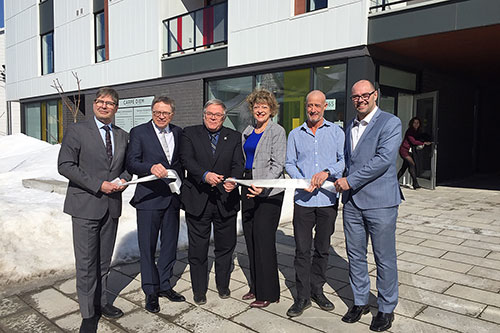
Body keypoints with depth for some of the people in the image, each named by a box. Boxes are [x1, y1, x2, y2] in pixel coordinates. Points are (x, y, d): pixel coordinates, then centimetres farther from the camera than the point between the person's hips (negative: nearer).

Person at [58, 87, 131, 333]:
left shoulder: (123, 136, 11)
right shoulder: (77, 130, -3)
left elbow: (127, 166, 19)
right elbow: (65, 165, -10)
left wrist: (123, 179, -5)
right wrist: (99, 185, -17)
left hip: (112, 206, 5)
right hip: (86, 205, -4)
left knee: (104, 260, 15)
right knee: (86, 262, 0)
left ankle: (101, 302, 31)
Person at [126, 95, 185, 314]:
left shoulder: (178, 132, 11)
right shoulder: (139, 132, -3)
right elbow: (131, 163, -13)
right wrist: (151, 167, -31)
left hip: (172, 197, 5)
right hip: (149, 197, -5)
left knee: (170, 244, 14)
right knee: (148, 247, 4)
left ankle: (164, 285, 31)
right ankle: (150, 291, 19)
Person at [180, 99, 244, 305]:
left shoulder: (234, 137, 8)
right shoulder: (189, 134, 4)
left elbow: (238, 164, -2)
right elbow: (187, 159, -10)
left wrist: (233, 180, -24)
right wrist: (205, 175, -28)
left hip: (226, 201, 2)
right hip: (198, 201, -1)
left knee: (225, 246, 14)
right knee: (197, 249, 8)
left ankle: (223, 285, 36)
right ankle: (199, 290, 27)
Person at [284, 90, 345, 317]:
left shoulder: (336, 132, 7)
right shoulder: (295, 134, 10)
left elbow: (344, 160, 1)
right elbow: (289, 163, 7)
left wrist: (327, 172, -17)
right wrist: (302, 181, -11)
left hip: (328, 199, 0)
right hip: (303, 199, 0)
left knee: (322, 248, 11)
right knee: (302, 250, 2)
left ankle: (317, 290, 28)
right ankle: (303, 296, 14)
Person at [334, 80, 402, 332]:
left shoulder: (390, 123, -7)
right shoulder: (349, 127, 15)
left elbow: (384, 159, -19)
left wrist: (350, 180, -17)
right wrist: (344, 183, 11)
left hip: (380, 202, -6)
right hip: (352, 201, 6)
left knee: (384, 258, 6)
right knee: (355, 255, 14)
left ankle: (386, 309, 24)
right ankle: (360, 302, 31)